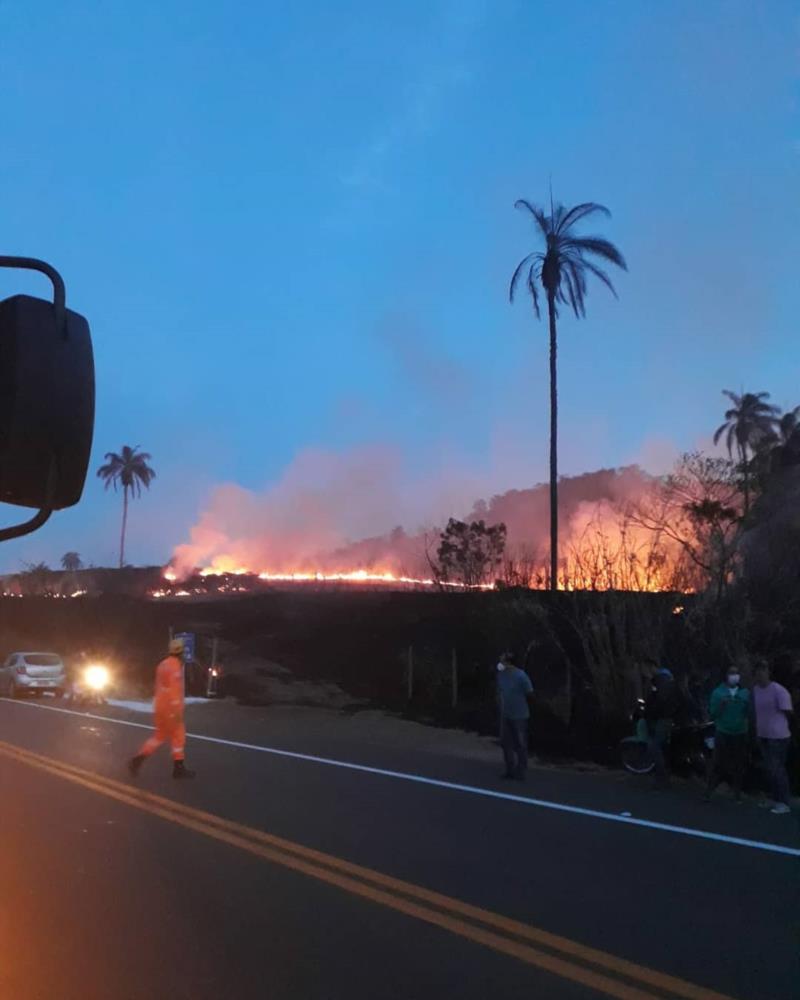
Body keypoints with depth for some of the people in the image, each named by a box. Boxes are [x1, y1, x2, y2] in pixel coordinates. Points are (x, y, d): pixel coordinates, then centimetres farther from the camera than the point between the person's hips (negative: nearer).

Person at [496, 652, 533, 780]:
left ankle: (521, 772, 14)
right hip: (505, 715, 6)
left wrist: (518, 700, 0)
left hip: (519, 715, -6)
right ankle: (510, 770, 24)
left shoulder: (521, 676, -18)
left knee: (520, 745, 3)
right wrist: (502, 703, 6)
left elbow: (530, 693, -9)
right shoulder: (501, 675, 0)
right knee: (505, 743, 11)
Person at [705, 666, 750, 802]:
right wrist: (721, 704, -19)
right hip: (722, 733, -2)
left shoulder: (745, 693, 3)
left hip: (740, 734, 2)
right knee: (718, 763, -4)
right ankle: (709, 791, 4)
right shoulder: (718, 692, 0)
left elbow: (750, 713, -2)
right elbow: (713, 714, -3)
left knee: (738, 765, 6)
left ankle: (737, 793, 18)